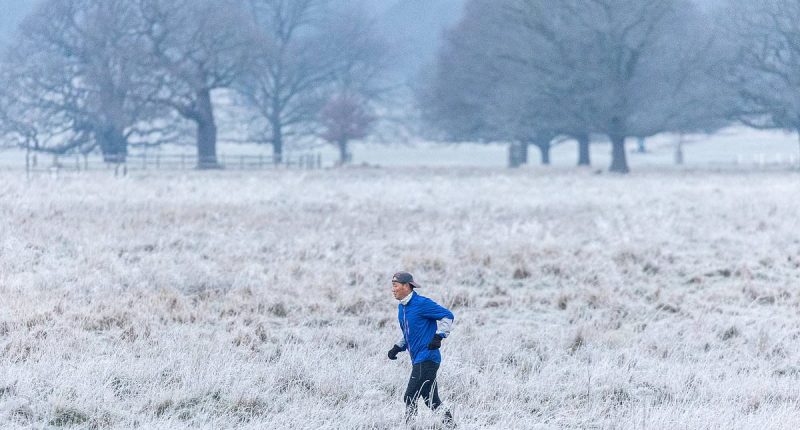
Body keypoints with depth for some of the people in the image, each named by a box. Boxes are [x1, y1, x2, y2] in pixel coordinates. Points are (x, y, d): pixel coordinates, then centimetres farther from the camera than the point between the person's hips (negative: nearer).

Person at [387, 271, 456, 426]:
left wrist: (439, 336, -19)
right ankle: (448, 422, 18)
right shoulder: (402, 307, 15)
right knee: (432, 401, 11)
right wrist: (397, 347, 15)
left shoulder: (422, 304, -13)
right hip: (418, 361, 9)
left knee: (410, 398, -13)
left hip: (427, 359, -9)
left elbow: (448, 316, -10)